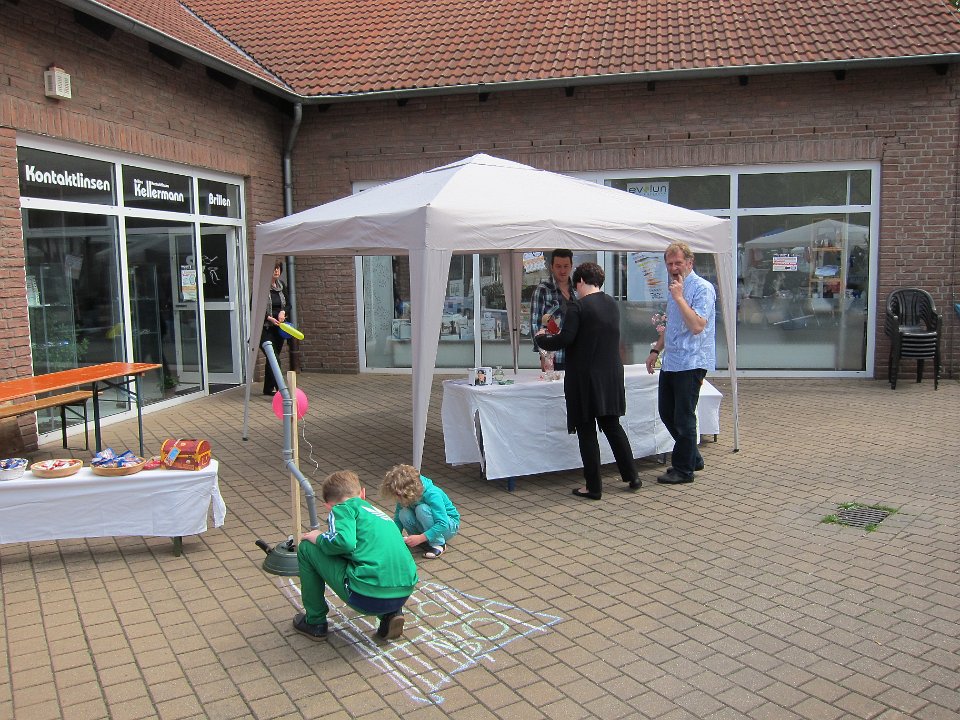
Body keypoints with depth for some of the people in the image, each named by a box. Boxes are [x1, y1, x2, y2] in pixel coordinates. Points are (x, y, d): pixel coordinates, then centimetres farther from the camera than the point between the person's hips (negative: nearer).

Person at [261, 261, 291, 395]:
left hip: (278, 327, 7)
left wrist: (283, 312, -6)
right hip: (265, 328, -6)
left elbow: (288, 304, 16)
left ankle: (268, 388, 26)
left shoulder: (281, 285, 9)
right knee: (274, 359, -14)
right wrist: (269, 318, -22)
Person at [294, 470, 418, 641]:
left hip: (368, 596, -7)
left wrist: (319, 538, 7)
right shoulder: (378, 512, 26)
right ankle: (391, 614, 17)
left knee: (306, 548, 12)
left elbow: (344, 542, -14)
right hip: (405, 594, 7)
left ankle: (315, 622, 21)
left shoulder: (343, 508, 6)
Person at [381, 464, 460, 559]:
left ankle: (437, 544, -19)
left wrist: (420, 538, -41)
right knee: (403, 515, -24)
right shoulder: (404, 496, -14)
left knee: (422, 509, -33)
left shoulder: (432, 494, -32)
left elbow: (443, 524, -36)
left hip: (449, 524, -6)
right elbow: (398, 518, -5)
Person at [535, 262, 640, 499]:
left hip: (585, 377, -6)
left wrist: (541, 338, 0)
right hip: (611, 375, 6)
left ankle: (594, 487, 9)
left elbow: (565, 340, -19)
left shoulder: (578, 307, -14)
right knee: (612, 426, 18)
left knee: (587, 431, 3)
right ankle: (632, 475, 24)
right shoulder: (612, 304, 7)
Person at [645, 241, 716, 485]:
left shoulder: (702, 288, -12)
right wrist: (656, 350, 19)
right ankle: (693, 457, 29)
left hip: (691, 362, -9)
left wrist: (679, 298, -22)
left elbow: (697, 326, -23)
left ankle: (683, 469, 12)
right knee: (666, 412, 14)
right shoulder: (675, 288, 16)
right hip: (671, 362, 9)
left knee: (683, 417, -2)